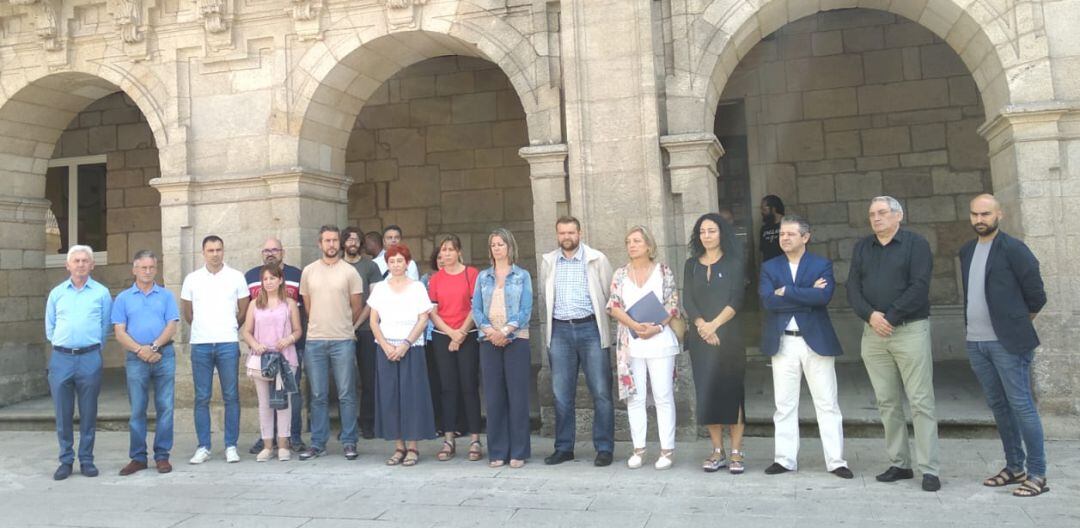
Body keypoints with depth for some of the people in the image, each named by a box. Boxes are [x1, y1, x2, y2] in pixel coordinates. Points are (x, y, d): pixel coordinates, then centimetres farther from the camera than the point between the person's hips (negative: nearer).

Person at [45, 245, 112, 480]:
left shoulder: (102, 293, 4)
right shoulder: (57, 293, 9)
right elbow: (50, 327, 17)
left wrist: (92, 348, 10)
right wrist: (63, 346, 14)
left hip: (90, 358, -2)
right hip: (61, 358, 2)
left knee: (88, 413, 4)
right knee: (63, 413, 5)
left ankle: (87, 460, 13)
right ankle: (66, 460, 15)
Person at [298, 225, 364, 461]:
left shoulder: (350, 271, 0)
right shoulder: (308, 271, 8)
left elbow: (357, 307, 5)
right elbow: (307, 305, 14)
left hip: (343, 341, -2)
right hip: (314, 341, 2)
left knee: (346, 395, 2)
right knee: (318, 396, 8)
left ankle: (349, 443, 10)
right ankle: (318, 443, 17)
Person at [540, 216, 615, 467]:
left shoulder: (597, 260, 1)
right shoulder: (548, 262, 11)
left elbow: (609, 294, 2)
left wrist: (600, 321, 1)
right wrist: (555, 318, 13)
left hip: (590, 328, -3)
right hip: (560, 330, 3)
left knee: (601, 392, -2)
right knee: (561, 394, 7)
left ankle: (604, 448, 8)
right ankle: (564, 448, 17)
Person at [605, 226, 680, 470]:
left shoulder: (663, 271, 3)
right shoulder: (620, 274, 9)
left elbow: (673, 305, -1)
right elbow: (614, 307, 1)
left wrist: (656, 327, -16)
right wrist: (636, 326, -14)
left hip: (659, 341, -2)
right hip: (630, 343, 3)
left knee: (663, 396, 0)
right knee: (635, 397, 6)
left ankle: (667, 450, 7)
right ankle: (638, 449, 15)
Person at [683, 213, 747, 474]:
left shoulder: (733, 263, 3)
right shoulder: (692, 264, 11)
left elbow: (736, 301, -6)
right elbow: (687, 301, 3)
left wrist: (714, 325, -15)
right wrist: (701, 325, -12)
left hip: (728, 335, -3)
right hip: (700, 336, 3)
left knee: (731, 391, -2)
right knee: (706, 392, 3)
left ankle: (736, 452, 4)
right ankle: (717, 452, 11)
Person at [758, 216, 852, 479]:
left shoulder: (822, 264, 2)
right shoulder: (769, 267, 6)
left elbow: (824, 295, -18)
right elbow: (768, 300, -11)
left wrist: (786, 292, -15)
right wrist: (807, 295, -13)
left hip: (816, 341, -2)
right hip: (782, 343, 2)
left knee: (827, 403, 4)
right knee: (784, 405, 7)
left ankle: (836, 460, 13)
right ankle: (785, 459, 16)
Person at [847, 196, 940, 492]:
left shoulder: (915, 243, 0)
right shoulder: (862, 248, 14)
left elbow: (919, 287, -10)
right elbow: (853, 289, 6)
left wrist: (891, 316, -15)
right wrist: (870, 315, -11)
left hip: (910, 330, -4)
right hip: (873, 332, 5)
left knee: (921, 401, -4)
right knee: (887, 403, 7)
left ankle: (929, 469, 0)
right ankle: (899, 464, 15)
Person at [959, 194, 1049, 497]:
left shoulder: (1014, 250, -7)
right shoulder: (967, 251, 12)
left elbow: (1036, 295, -4)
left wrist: (1018, 325, 7)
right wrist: (974, 324, 14)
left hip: (1006, 343, -6)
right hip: (976, 342, 7)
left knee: (1021, 406, -3)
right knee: (998, 405, 13)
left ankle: (1037, 475, 6)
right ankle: (1014, 467, 24)